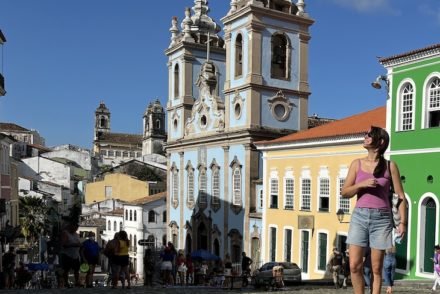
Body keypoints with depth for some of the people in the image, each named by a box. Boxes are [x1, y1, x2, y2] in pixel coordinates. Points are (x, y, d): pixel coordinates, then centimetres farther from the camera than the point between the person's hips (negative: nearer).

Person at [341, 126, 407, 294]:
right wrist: (362, 184, -12)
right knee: (354, 266, -5)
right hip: (359, 216, 1)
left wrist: (403, 222, -4)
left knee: (376, 268, 3)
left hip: (381, 218, -1)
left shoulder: (390, 166, 3)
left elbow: (401, 196, 4)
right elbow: (345, 192, 5)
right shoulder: (357, 164, 7)